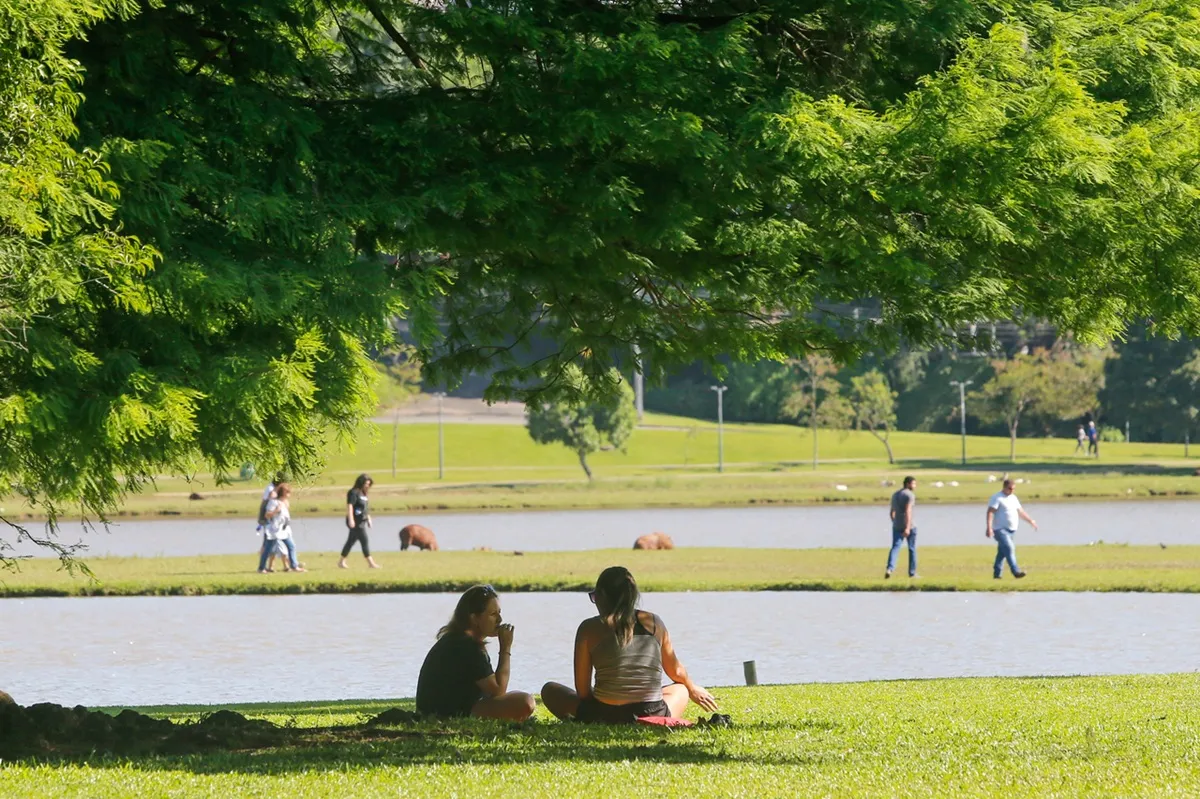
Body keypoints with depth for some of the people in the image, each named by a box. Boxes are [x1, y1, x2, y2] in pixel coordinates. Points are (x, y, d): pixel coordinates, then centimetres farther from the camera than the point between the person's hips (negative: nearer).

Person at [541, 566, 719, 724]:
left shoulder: (589, 629, -4)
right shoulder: (654, 623, 4)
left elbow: (582, 691, -2)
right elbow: (676, 671, 19)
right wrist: (693, 689, 42)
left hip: (603, 718, -3)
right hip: (652, 718, 3)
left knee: (550, 690, 24)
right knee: (680, 689, 38)